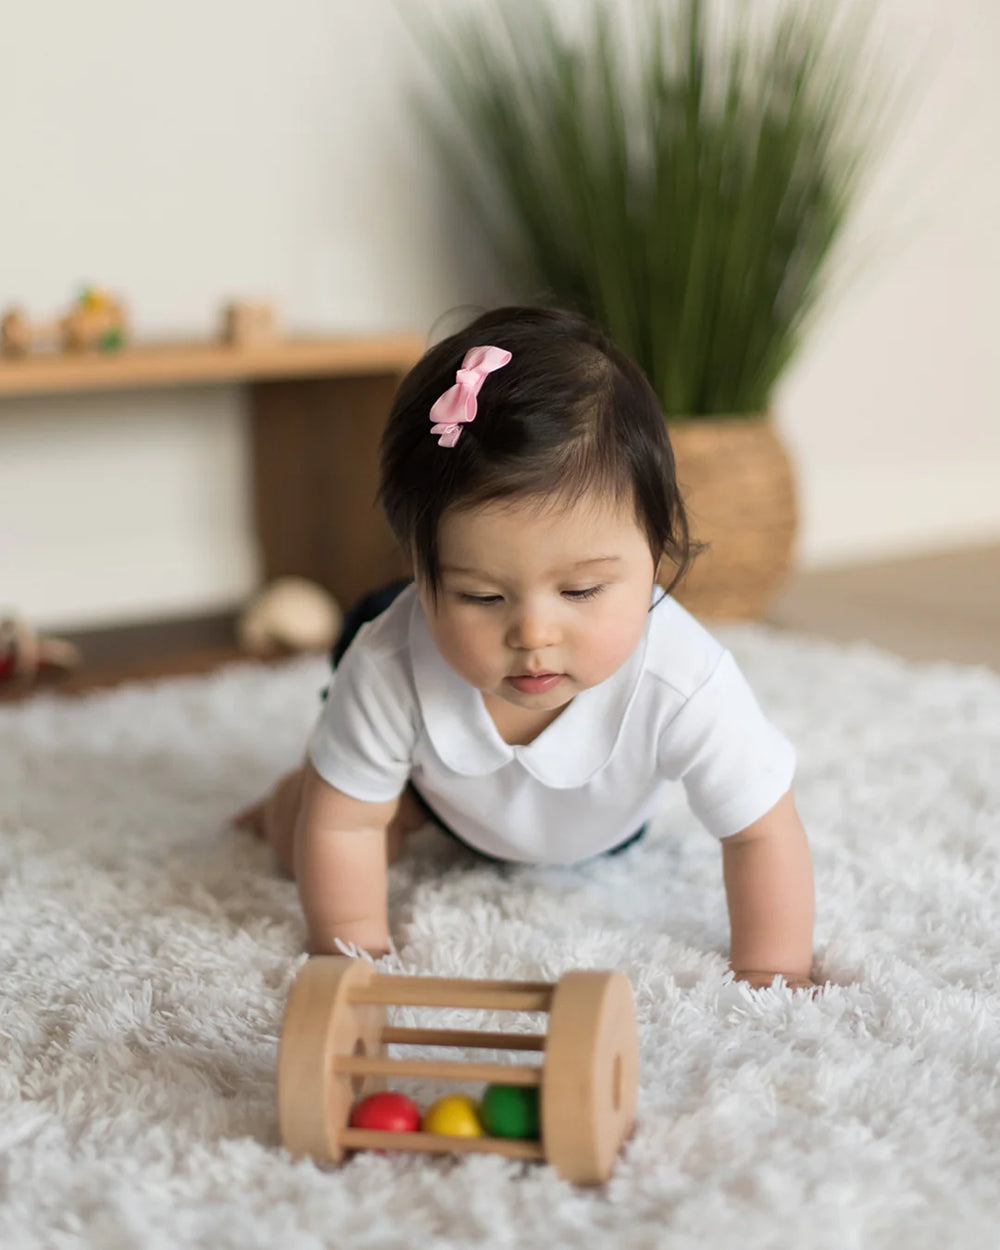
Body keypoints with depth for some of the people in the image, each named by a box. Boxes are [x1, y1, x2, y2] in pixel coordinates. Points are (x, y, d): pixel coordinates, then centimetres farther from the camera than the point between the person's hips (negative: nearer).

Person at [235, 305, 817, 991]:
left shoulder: (685, 685, -48)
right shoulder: (390, 668, -45)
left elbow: (763, 833, -32)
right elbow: (343, 824, -28)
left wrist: (769, 977, -30)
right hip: (444, 791, -1)